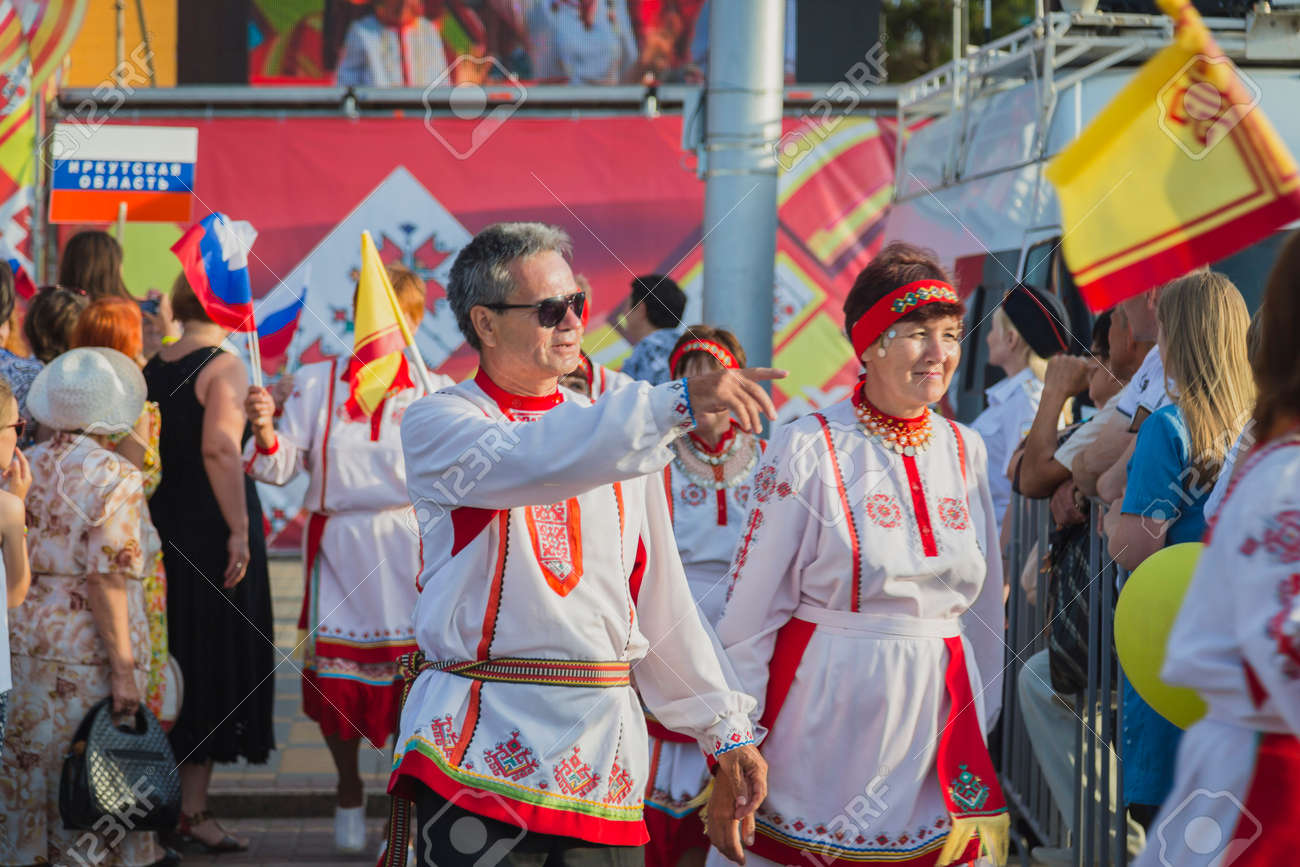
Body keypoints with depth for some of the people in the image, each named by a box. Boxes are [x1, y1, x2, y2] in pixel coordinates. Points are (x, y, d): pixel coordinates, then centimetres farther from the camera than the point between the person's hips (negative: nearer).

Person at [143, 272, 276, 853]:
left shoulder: (151, 370, 10)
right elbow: (219, 449, -24)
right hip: (211, 526, -7)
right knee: (214, 660, 0)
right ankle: (194, 810, 1)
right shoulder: (224, 367, -11)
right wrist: (239, 530, -23)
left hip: (158, 524, 7)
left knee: (170, 664, 15)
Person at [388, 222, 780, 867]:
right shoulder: (436, 423, 1)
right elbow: (524, 462, -22)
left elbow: (660, 600, 19)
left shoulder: (613, 433, 18)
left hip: (605, 748, 5)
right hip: (479, 752, -4)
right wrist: (680, 401, -29)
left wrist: (726, 730, 14)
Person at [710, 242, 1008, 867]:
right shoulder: (808, 449, -7)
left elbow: (984, 605, 15)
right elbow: (751, 606, -6)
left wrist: (978, 731, 16)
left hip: (936, 710, 4)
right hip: (827, 710, -4)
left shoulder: (967, 452, 7)